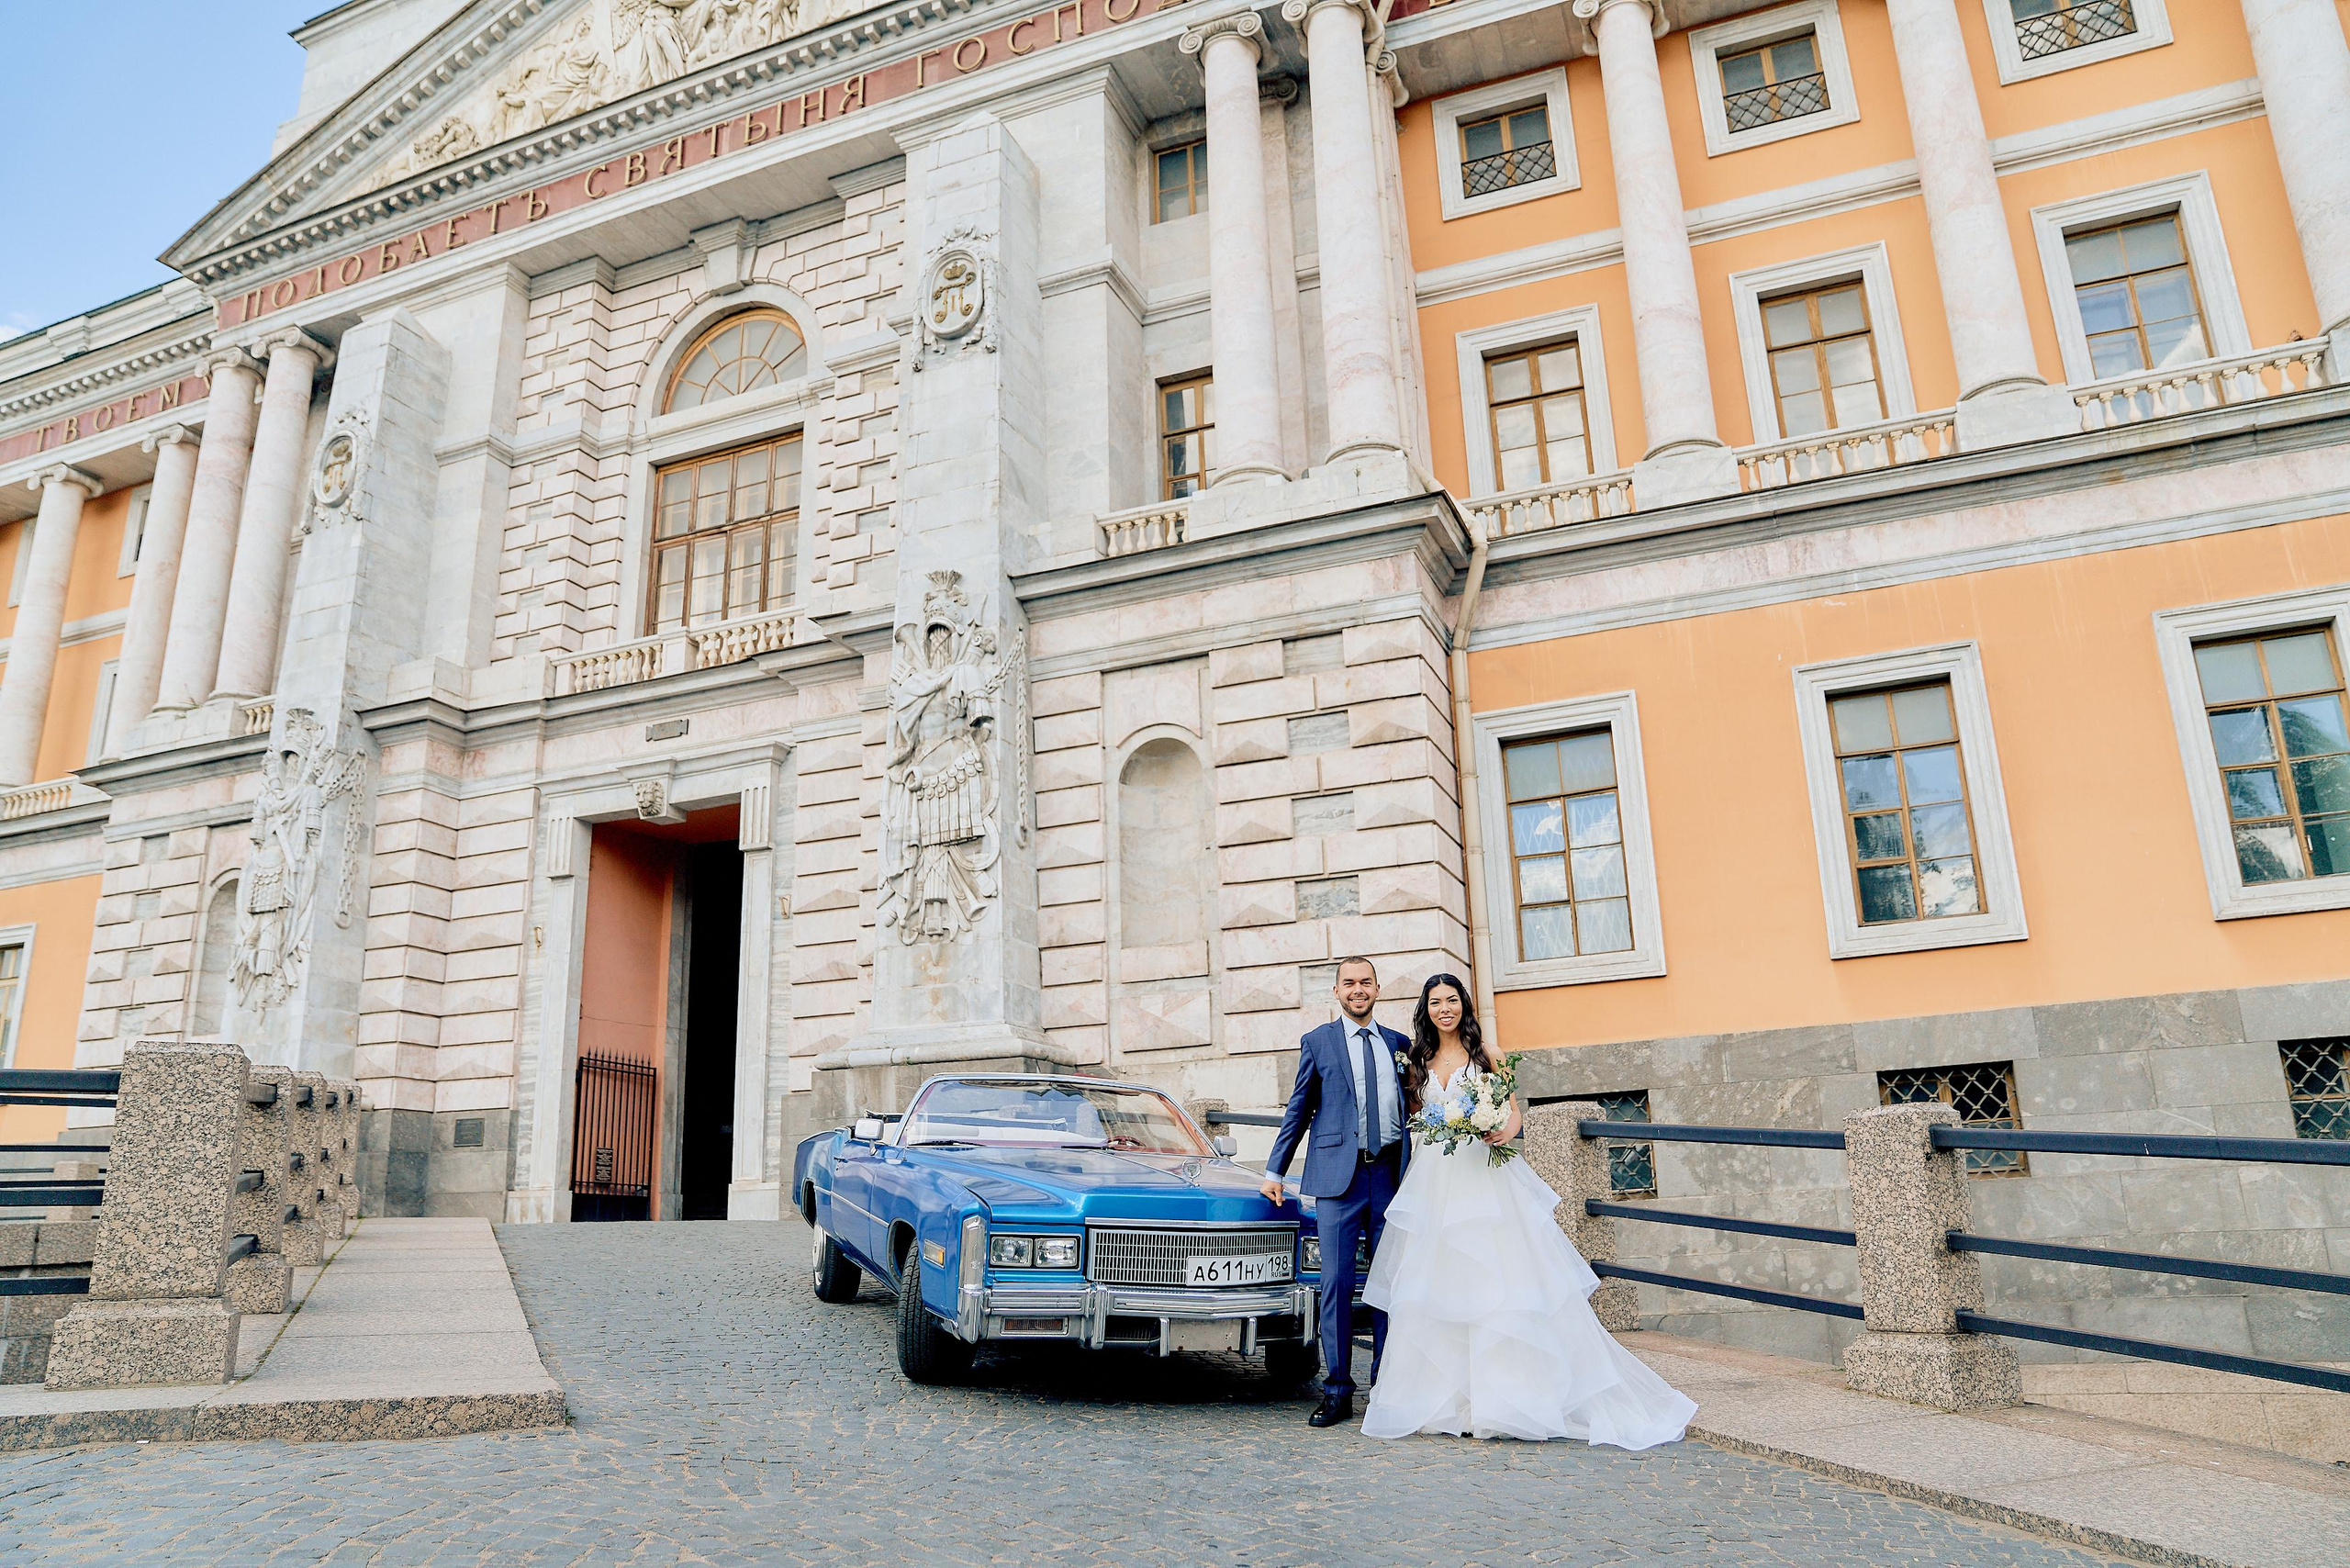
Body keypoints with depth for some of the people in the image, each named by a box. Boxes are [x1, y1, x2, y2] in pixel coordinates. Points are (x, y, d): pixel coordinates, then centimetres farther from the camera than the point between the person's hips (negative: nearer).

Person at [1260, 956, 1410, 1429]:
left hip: (1391, 1173, 2)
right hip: (1338, 1175, -2)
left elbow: (1409, 1109, 14)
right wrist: (1274, 1170, 5)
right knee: (1336, 1283, -3)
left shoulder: (1399, 1044, 13)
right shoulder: (1317, 1043, 7)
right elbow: (1298, 1111, 9)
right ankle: (1338, 1391, 5)